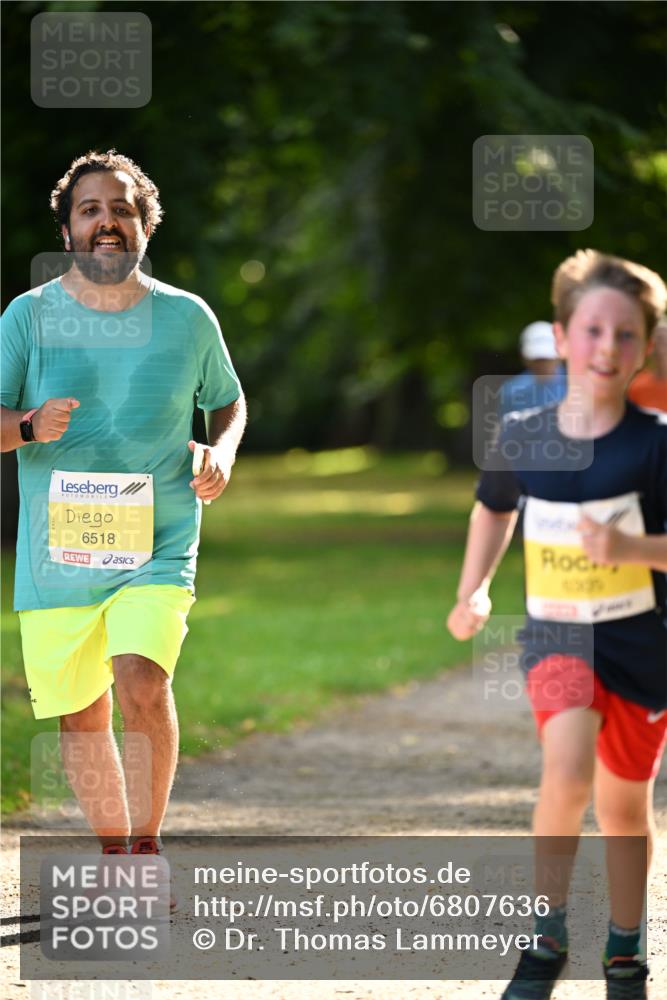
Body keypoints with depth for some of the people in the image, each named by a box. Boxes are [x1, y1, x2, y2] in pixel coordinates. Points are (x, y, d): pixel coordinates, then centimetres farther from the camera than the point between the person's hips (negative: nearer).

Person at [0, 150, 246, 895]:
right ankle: (115, 858, 27)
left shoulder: (187, 317, 4)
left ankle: (147, 848, -7)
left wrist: (221, 454, -3)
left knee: (142, 681, -22)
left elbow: (227, 400, 19)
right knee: (80, 715, 7)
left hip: (158, 545, -1)